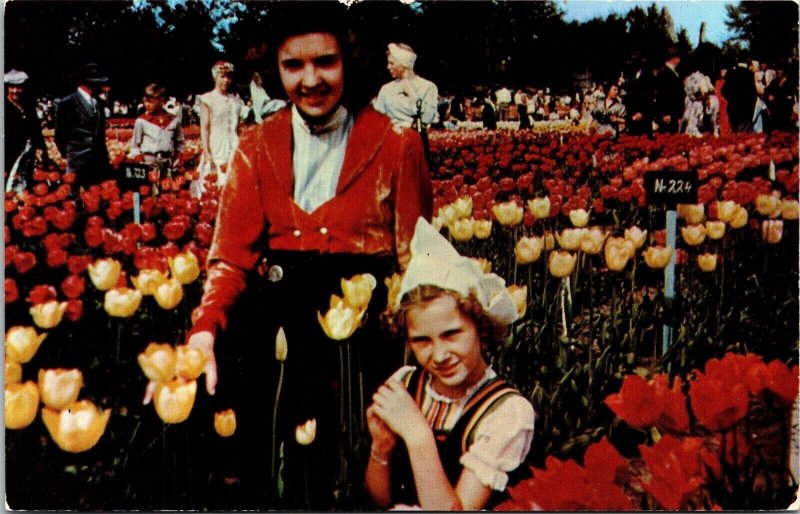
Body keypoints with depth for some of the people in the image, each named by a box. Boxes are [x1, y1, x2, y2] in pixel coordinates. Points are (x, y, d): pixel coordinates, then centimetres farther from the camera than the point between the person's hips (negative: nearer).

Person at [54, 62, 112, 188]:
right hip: (79, 164, -5)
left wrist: (104, 156, 16)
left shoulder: (99, 103, 16)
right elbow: (60, 135, -1)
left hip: (101, 163, 5)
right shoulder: (66, 104, -3)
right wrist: (67, 157, -1)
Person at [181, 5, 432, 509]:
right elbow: (233, 255, 3)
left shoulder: (396, 145, 1)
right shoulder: (257, 147, 8)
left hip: (366, 318, -2)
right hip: (281, 311, 2)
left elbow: (416, 257, 3)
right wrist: (206, 328, -16)